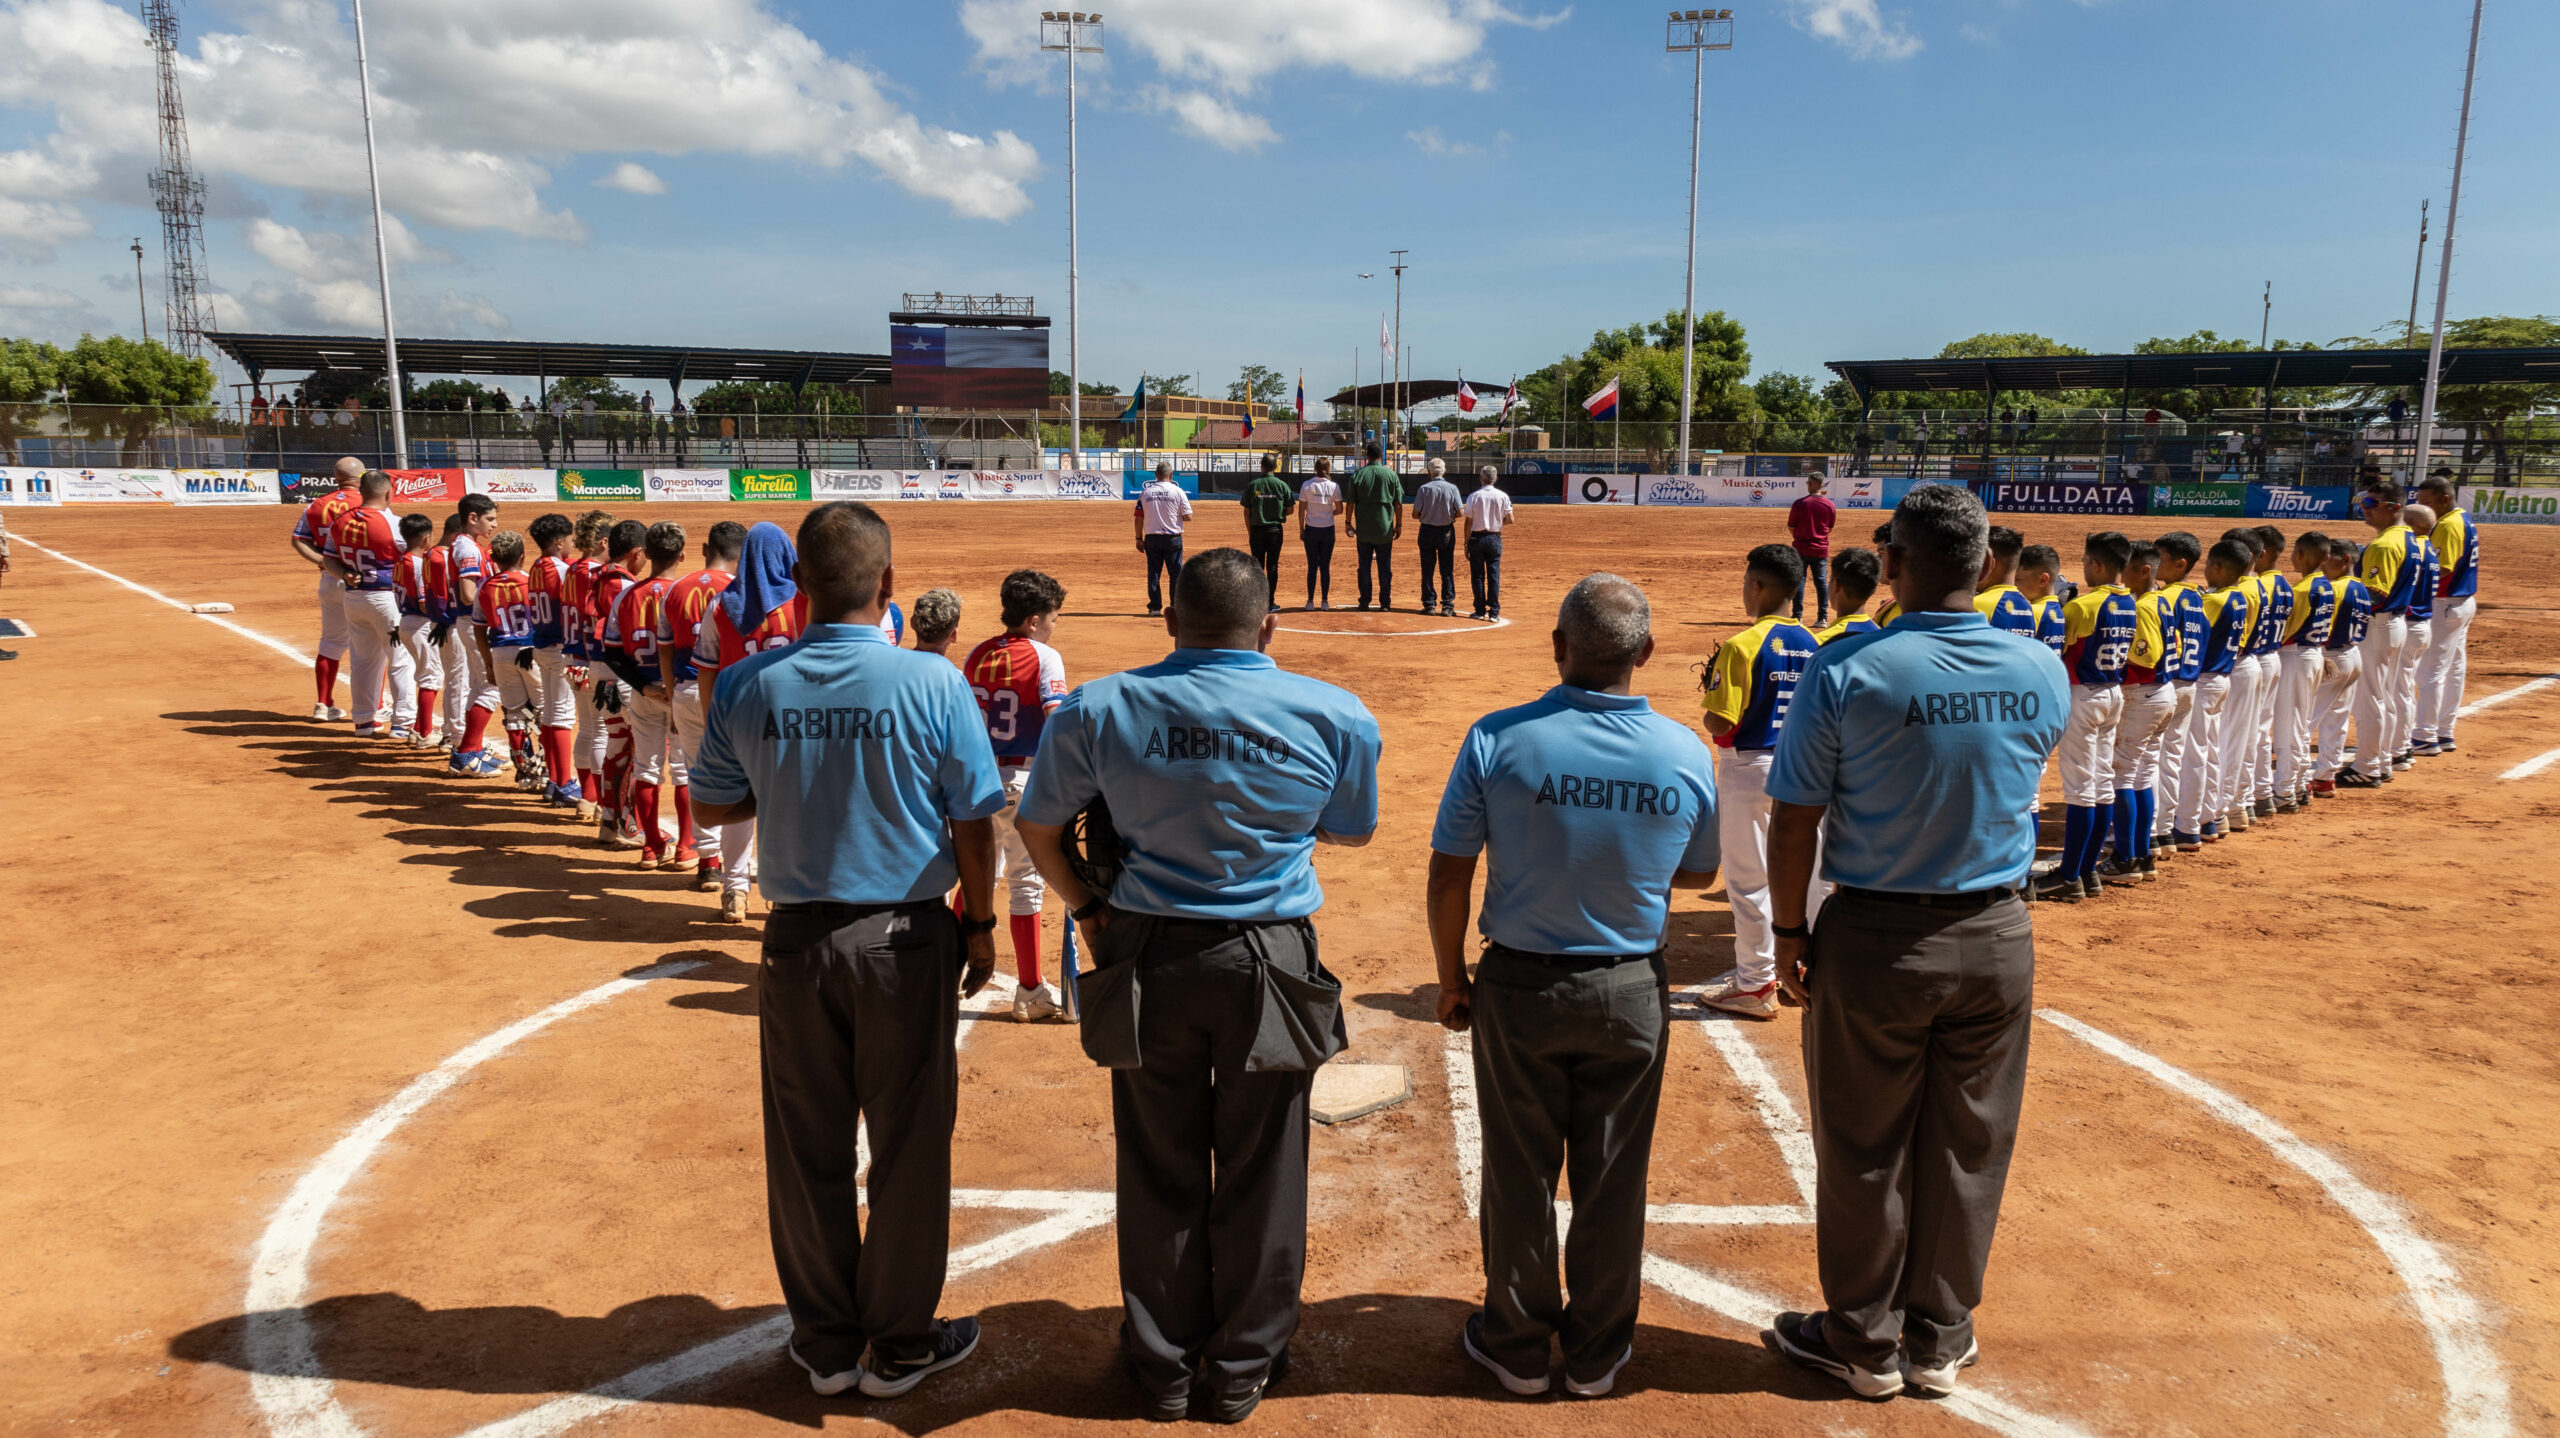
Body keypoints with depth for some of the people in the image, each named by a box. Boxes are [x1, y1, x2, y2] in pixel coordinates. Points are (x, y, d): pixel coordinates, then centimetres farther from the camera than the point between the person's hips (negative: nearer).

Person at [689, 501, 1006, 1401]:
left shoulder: (745, 686, -7)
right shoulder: (932, 683, -14)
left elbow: (714, 805, 7)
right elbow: (972, 823, -8)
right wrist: (979, 924, 5)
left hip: (797, 937, 3)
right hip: (907, 938, -2)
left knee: (807, 1147, 15)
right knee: (908, 1142, 11)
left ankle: (826, 1343, 29)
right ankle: (899, 1345, 24)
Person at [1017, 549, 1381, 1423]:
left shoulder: (1097, 708, -7)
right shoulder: (1334, 716, -9)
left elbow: (1039, 827, 3)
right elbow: (1352, 832, 6)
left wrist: (1086, 907, 14)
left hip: (1146, 956, 1)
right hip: (1272, 961, -1)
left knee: (1159, 1170, 16)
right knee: (1259, 1171, 14)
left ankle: (1164, 1366, 31)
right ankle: (1243, 1369, 30)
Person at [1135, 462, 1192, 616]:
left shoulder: (1145, 492, 2)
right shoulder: (1177, 491, -5)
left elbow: (1139, 517, 2)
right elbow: (1188, 517, -6)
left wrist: (1139, 539, 10)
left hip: (1151, 538, 2)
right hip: (1172, 538, -2)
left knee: (1153, 572, 8)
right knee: (1175, 572, 5)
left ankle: (1155, 606, 7)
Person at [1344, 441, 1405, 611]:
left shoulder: (1357, 474, -3)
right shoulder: (1391, 475, -3)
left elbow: (1350, 502, -1)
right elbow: (1398, 503, -1)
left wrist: (1348, 523, 9)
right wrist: (1399, 524, 9)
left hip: (1363, 529, 0)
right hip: (1384, 529, 0)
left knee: (1364, 566, 8)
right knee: (1385, 567, 6)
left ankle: (1364, 602, 9)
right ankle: (1385, 602, 8)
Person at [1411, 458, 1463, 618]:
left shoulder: (1424, 489, -9)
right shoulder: (1452, 488, -6)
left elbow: (1415, 514, -9)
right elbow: (1460, 512, -8)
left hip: (1427, 531, -1)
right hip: (1446, 531, 1)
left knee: (1427, 570, 7)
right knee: (1447, 570, 7)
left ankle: (1429, 604, 8)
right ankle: (1447, 605, 5)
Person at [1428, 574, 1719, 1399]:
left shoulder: (1497, 741, -17)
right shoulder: (1685, 754, -10)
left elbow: (1447, 881, -11)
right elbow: (1698, 875, 5)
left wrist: (1451, 979, 3)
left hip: (1518, 987, -1)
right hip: (1632, 990, 2)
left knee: (1519, 1174, 14)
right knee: (1612, 1177, 16)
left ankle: (1518, 1345, 31)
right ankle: (1596, 1353, 32)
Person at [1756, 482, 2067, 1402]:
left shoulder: (1846, 673, -16)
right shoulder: (2043, 676, -4)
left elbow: (1795, 820, -13)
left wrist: (1789, 933, -3)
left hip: (1875, 939, -3)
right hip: (1997, 938, 4)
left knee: (1865, 1150, 12)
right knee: (1967, 1147, 16)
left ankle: (1866, 1344, 27)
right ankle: (1941, 1341, 31)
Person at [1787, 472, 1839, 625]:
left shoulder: (1799, 504, -10)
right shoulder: (1830, 505, -1)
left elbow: (1791, 527, -1)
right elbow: (1830, 528, 9)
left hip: (1801, 548, -3)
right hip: (1821, 549, 3)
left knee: (1798, 581, 3)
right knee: (1822, 582, 8)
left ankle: (1797, 616, 3)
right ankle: (1823, 617, 8)